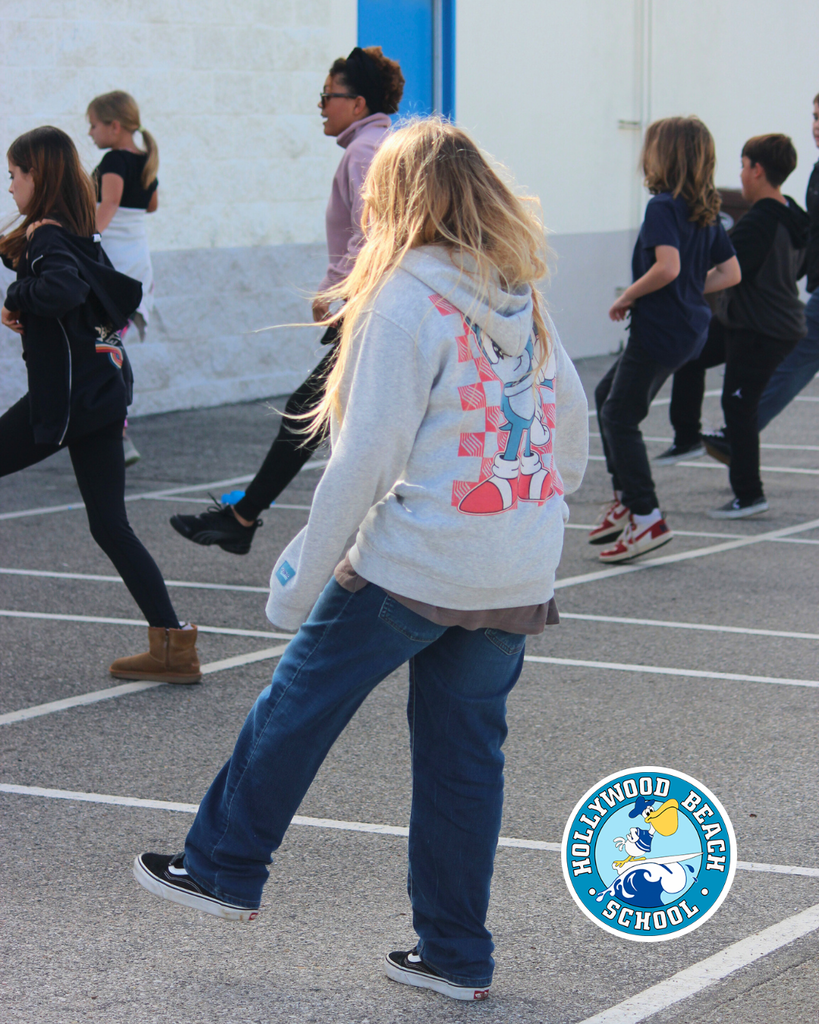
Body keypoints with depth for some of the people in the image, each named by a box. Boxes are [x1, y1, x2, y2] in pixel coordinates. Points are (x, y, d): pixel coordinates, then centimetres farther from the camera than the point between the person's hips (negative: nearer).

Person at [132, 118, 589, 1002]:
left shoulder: (406, 299, -13)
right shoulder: (523, 299, 7)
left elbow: (367, 456, -16)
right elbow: (570, 421, 15)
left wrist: (303, 579, -10)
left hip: (415, 565, -6)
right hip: (518, 580, 6)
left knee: (298, 705, 13)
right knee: (465, 752, 14)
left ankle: (224, 869, 28)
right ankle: (455, 953, 19)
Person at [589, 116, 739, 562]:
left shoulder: (662, 207, -17)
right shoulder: (706, 212, 8)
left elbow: (667, 267, -29)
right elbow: (730, 273, 10)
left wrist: (628, 296, -15)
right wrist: (690, 289, 12)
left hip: (660, 328, -9)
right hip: (691, 328, 9)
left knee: (619, 416, 1)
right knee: (607, 394, 24)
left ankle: (646, 517, -2)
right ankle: (626, 497, 25)